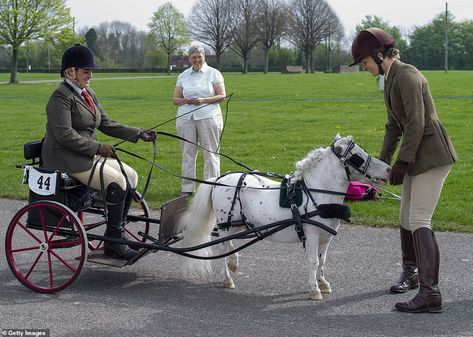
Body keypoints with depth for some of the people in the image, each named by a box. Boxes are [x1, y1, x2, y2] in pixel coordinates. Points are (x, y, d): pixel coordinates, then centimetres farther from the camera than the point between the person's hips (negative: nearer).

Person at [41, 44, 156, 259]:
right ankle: (114, 240, -12)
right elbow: (65, 136, -20)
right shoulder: (61, 97, -12)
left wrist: (139, 134, 8)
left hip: (89, 155, 9)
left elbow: (107, 124, 16)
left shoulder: (89, 94, 15)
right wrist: (98, 147, -20)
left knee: (131, 176, -3)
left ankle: (115, 234, 1)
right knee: (116, 181, -22)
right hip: (66, 158, -9)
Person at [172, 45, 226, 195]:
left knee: (210, 152, -2)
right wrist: (186, 101, -8)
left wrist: (203, 100, -14)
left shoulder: (214, 73, 5)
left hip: (208, 116, -3)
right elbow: (175, 99, 13)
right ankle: (187, 187, 8)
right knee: (187, 152, 3)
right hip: (186, 118, 3)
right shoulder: (183, 76, 14)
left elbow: (222, 96, -1)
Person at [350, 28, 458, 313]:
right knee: (406, 219, 17)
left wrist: (402, 161, -18)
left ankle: (430, 292, -20)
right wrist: (383, 161, 18)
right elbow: (395, 125, 21)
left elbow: (416, 122, -21)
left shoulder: (406, 75, -15)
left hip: (432, 155, -10)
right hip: (417, 157, 10)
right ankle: (410, 274, 37)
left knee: (419, 220, -16)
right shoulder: (391, 80, 16)